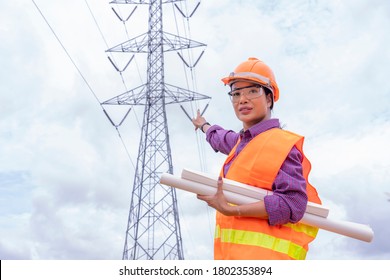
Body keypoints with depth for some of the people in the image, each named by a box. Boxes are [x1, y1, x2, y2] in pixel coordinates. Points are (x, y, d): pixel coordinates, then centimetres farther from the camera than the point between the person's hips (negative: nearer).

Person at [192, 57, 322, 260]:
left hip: (264, 254, -8)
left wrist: (231, 210, -19)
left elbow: (292, 203, -18)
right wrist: (203, 126, 64)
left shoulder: (281, 144, -8)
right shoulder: (241, 143, 18)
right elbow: (220, 138, 44)